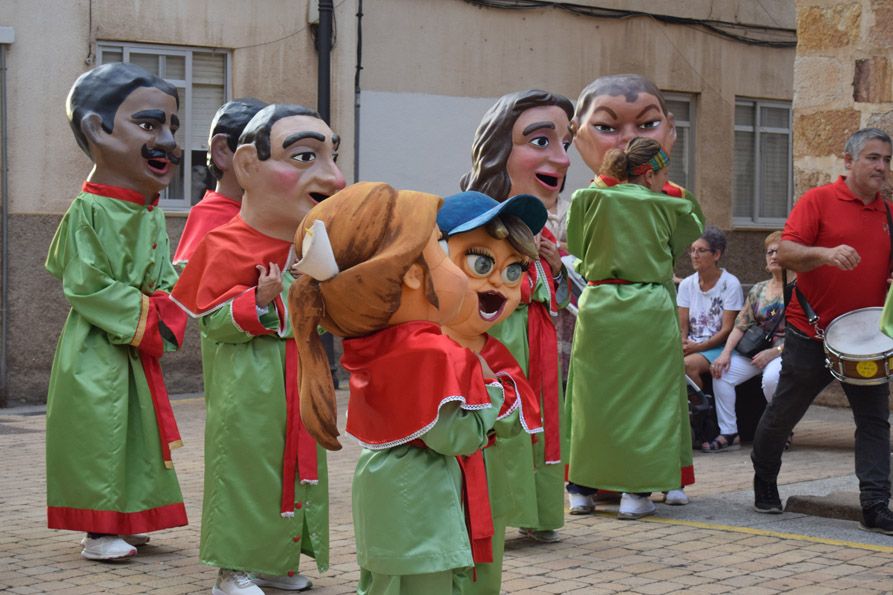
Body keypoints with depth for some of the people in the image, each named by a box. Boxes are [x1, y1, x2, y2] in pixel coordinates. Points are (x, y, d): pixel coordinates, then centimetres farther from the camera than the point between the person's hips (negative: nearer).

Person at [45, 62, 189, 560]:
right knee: (98, 433, -4)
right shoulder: (88, 213, -16)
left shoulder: (153, 216, 8)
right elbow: (88, 286, -19)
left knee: (137, 431, 14)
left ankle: (124, 521, 26)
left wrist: (166, 314, -6)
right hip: (98, 353, -8)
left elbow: (166, 277, 14)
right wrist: (143, 319, -17)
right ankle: (98, 529, 7)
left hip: (139, 351, 8)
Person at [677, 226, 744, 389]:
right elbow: (682, 327, 6)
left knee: (688, 364, -32)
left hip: (719, 347, -4)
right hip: (692, 346, 4)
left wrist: (698, 347, -17)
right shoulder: (687, 284, 8)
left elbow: (727, 330, -9)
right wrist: (683, 345, -15)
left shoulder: (730, 284, -6)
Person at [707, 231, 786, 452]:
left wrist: (774, 352, -19)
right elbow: (741, 325, 11)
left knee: (771, 377, -36)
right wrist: (726, 353, -5)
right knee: (722, 373, -18)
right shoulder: (758, 290, 16)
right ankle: (728, 434, -14)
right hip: (756, 350, 6)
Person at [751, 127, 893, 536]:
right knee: (782, 414, 10)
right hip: (812, 334, -4)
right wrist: (826, 253, -33)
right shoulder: (818, 201, -6)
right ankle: (764, 482, 32)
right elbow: (785, 253, -16)